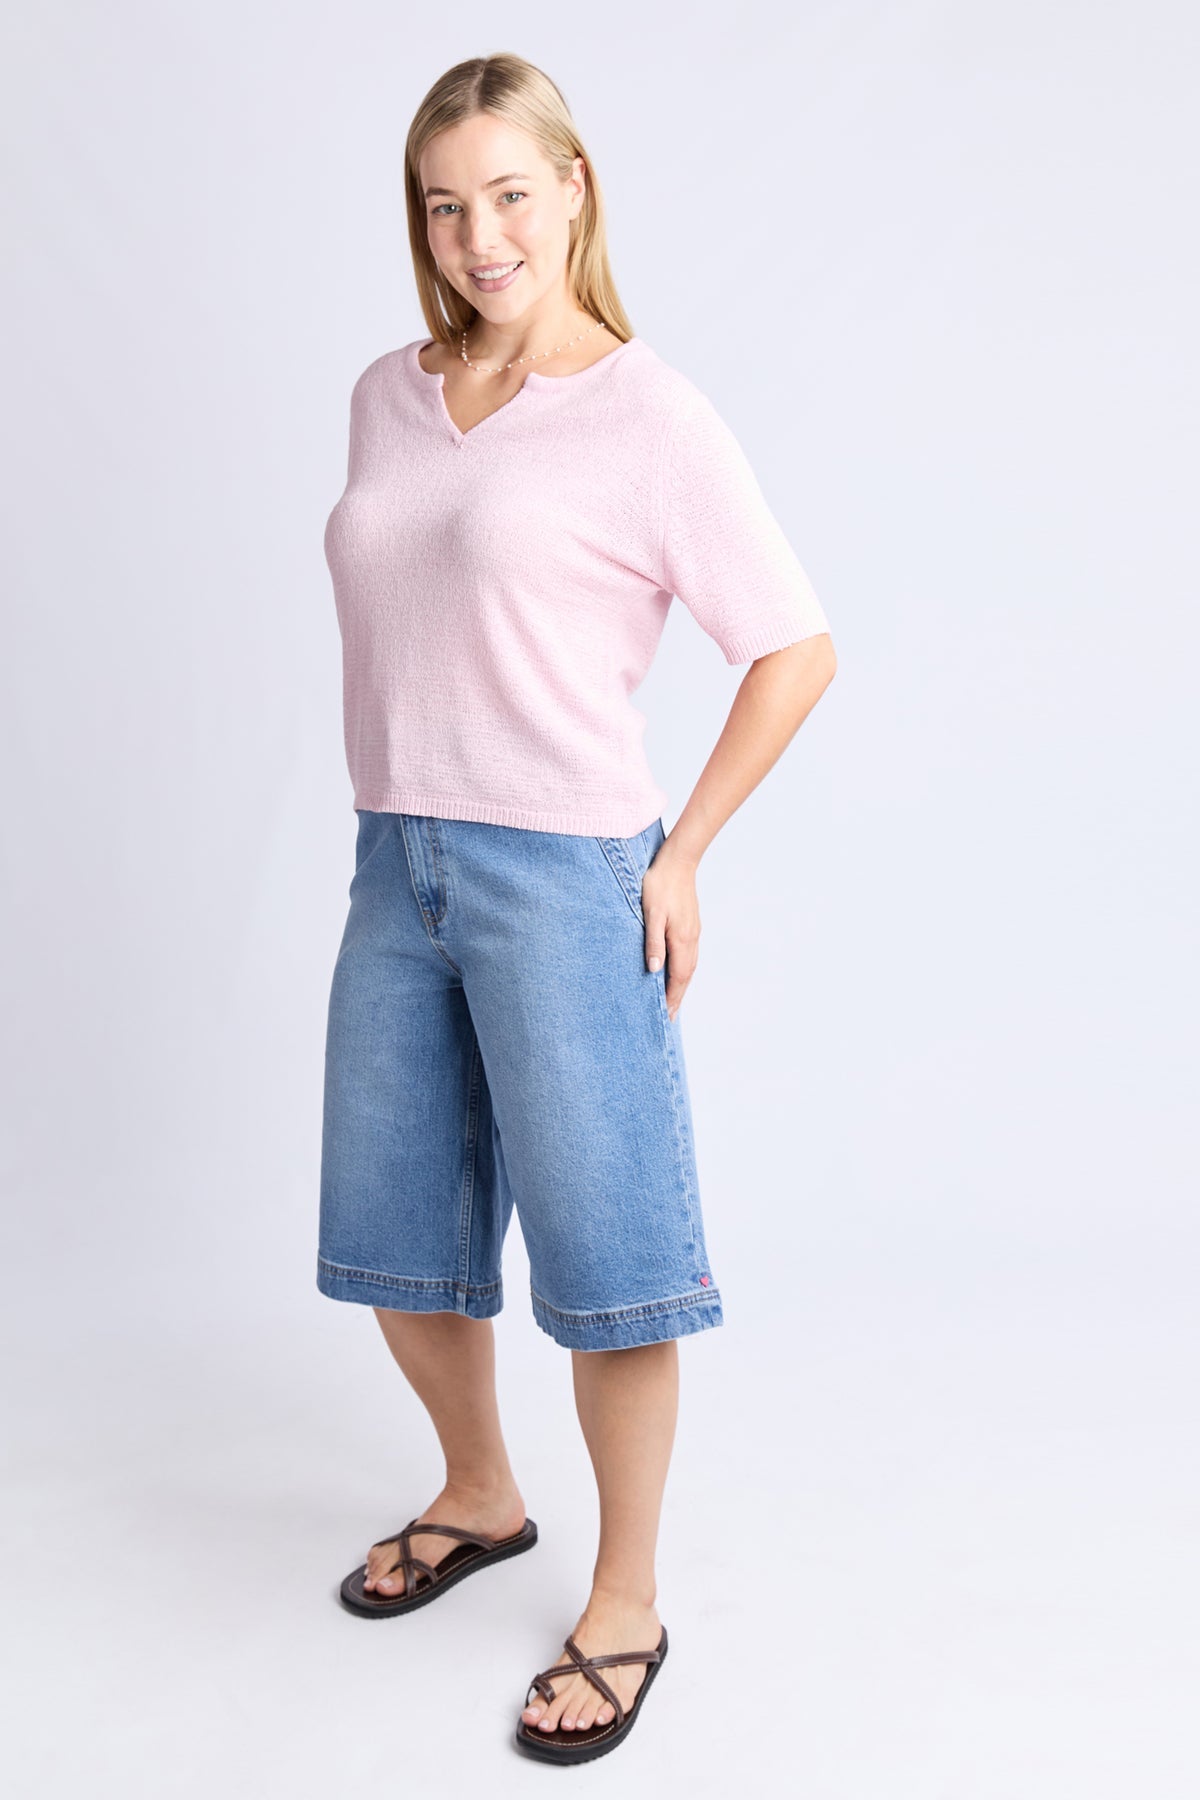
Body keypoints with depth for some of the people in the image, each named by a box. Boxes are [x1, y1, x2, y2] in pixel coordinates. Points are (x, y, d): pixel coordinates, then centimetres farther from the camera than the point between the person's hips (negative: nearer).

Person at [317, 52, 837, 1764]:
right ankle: (479, 1498, 42)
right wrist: (401, 817, 11)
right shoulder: (387, 399, 10)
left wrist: (684, 855, -5)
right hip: (393, 867, 6)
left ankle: (626, 1607, 23)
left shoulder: (652, 418, -7)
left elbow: (798, 652, -5)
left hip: (561, 880, -6)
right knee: (395, 1236, 17)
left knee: (603, 1253, 3)